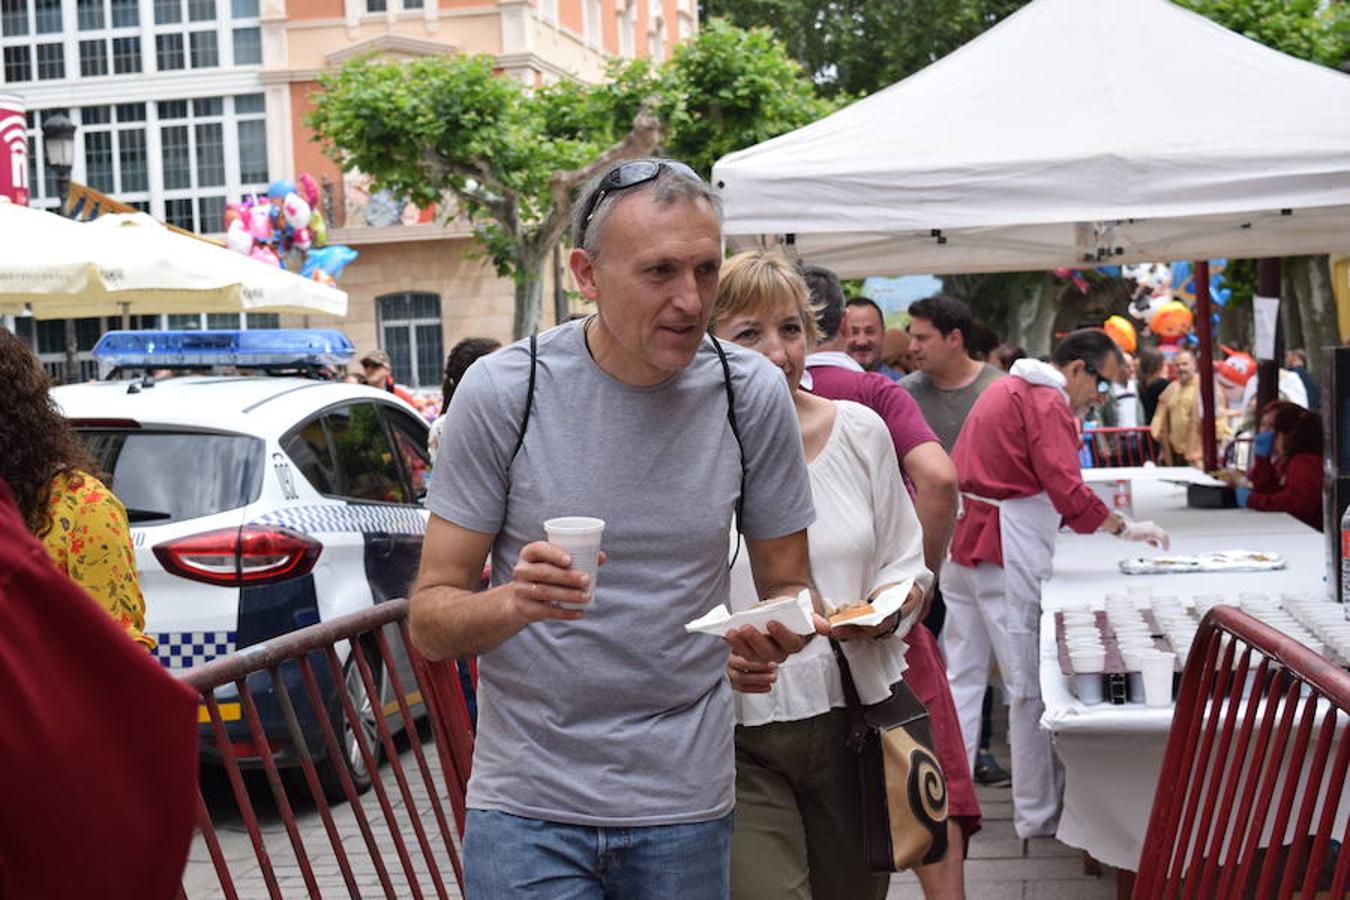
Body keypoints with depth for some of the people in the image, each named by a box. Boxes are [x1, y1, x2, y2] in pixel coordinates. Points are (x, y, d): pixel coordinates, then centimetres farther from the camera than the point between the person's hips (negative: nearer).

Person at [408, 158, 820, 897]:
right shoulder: (501, 390, -10)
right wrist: (513, 603, -29)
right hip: (527, 805, -2)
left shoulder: (753, 394, -5)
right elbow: (429, 624, -7)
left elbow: (787, 586, 6)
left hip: (687, 807, 2)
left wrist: (779, 631, -18)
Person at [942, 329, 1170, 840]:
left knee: (962, 677, 11)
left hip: (963, 545, 10)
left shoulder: (1006, 390, 20)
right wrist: (1123, 528, -10)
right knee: (1030, 684, -2)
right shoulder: (1047, 404, -11)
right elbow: (1067, 488, -20)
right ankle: (1037, 814, 4)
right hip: (1006, 555, -10)